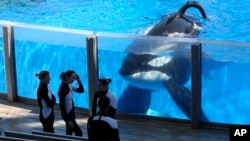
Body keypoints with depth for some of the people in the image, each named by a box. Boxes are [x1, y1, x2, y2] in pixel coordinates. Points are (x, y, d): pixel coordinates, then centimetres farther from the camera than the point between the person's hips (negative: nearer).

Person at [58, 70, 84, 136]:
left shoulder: (69, 86, 2)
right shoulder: (62, 89, -22)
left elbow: (81, 90, 13)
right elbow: (62, 106, -21)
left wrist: (78, 80, -3)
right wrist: (68, 120, -20)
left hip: (71, 113, 9)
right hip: (67, 114, -9)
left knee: (69, 133, 14)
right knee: (79, 133, -5)